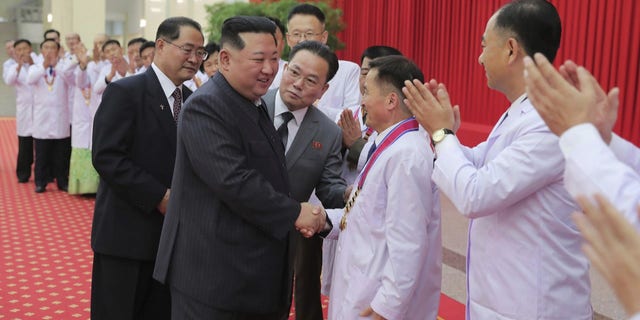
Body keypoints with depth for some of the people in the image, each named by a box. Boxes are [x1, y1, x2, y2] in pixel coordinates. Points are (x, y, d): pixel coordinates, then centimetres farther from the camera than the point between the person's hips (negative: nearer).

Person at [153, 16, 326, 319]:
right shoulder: (205, 107, -17)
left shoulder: (255, 104, 13)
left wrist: (297, 214, 4)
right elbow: (232, 180, -26)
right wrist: (294, 213, -18)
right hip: (214, 271, -9)